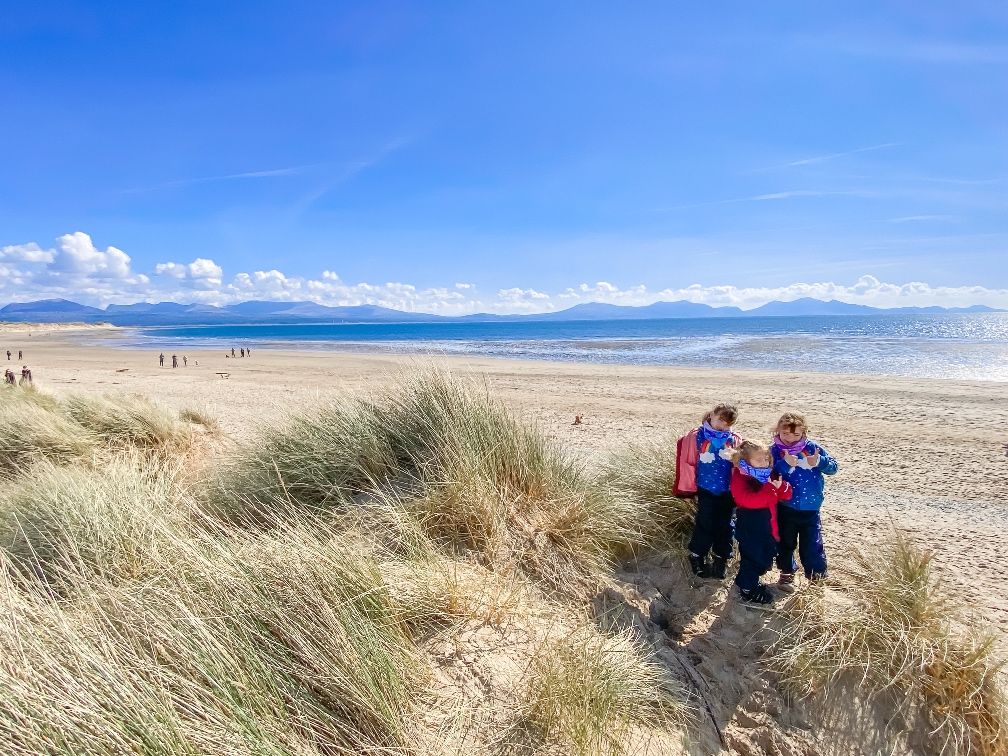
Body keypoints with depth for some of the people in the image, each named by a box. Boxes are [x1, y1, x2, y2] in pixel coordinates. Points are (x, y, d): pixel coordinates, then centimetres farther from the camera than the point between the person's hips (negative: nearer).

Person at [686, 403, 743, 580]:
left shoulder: (734, 439, 2)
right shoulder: (699, 435, -6)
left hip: (728, 491, 2)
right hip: (706, 489, -2)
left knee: (724, 526, 12)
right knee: (705, 525, 3)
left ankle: (721, 560, 30)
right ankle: (696, 558, 23)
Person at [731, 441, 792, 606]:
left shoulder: (771, 474, 3)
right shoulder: (740, 478, -19)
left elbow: (786, 494, 1)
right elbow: (749, 500, -31)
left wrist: (781, 486, -22)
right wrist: (770, 488, -32)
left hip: (767, 527, 8)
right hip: (750, 529, -8)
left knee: (766, 556, 20)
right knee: (753, 558, 2)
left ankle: (751, 582, 40)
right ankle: (748, 592, 18)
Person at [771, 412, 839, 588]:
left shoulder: (812, 447, -4)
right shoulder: (775, 450, -9)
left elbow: (833, 467, -1)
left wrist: (819, 462, -21)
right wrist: (785, 464, -33)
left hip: (810, 508, 0)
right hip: (786, 507, 0)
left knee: (812, 544, 8)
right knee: (785, 542, 16)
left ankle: (817, 577, 27)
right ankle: (787, 572, 36)